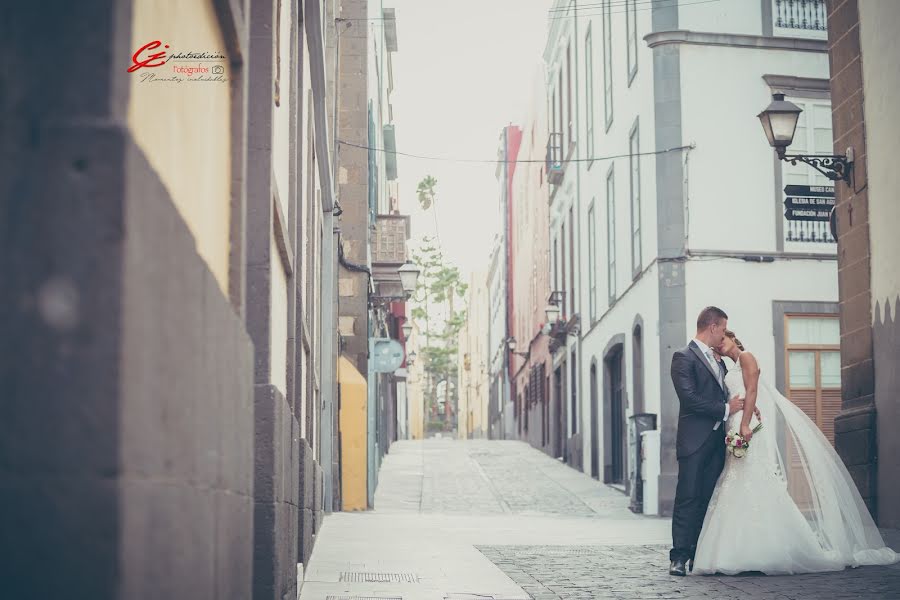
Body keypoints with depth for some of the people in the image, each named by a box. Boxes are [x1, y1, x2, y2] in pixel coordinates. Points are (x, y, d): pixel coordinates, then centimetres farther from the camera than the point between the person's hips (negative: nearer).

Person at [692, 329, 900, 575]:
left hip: (751, 426, -9)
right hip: (739, 429, 9)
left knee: (754, 481, -15)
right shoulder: (733, 370, 26)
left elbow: (752, 390, -12)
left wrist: (745, 424, -23)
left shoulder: (746, 357, 1)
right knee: (741, 486, 1)